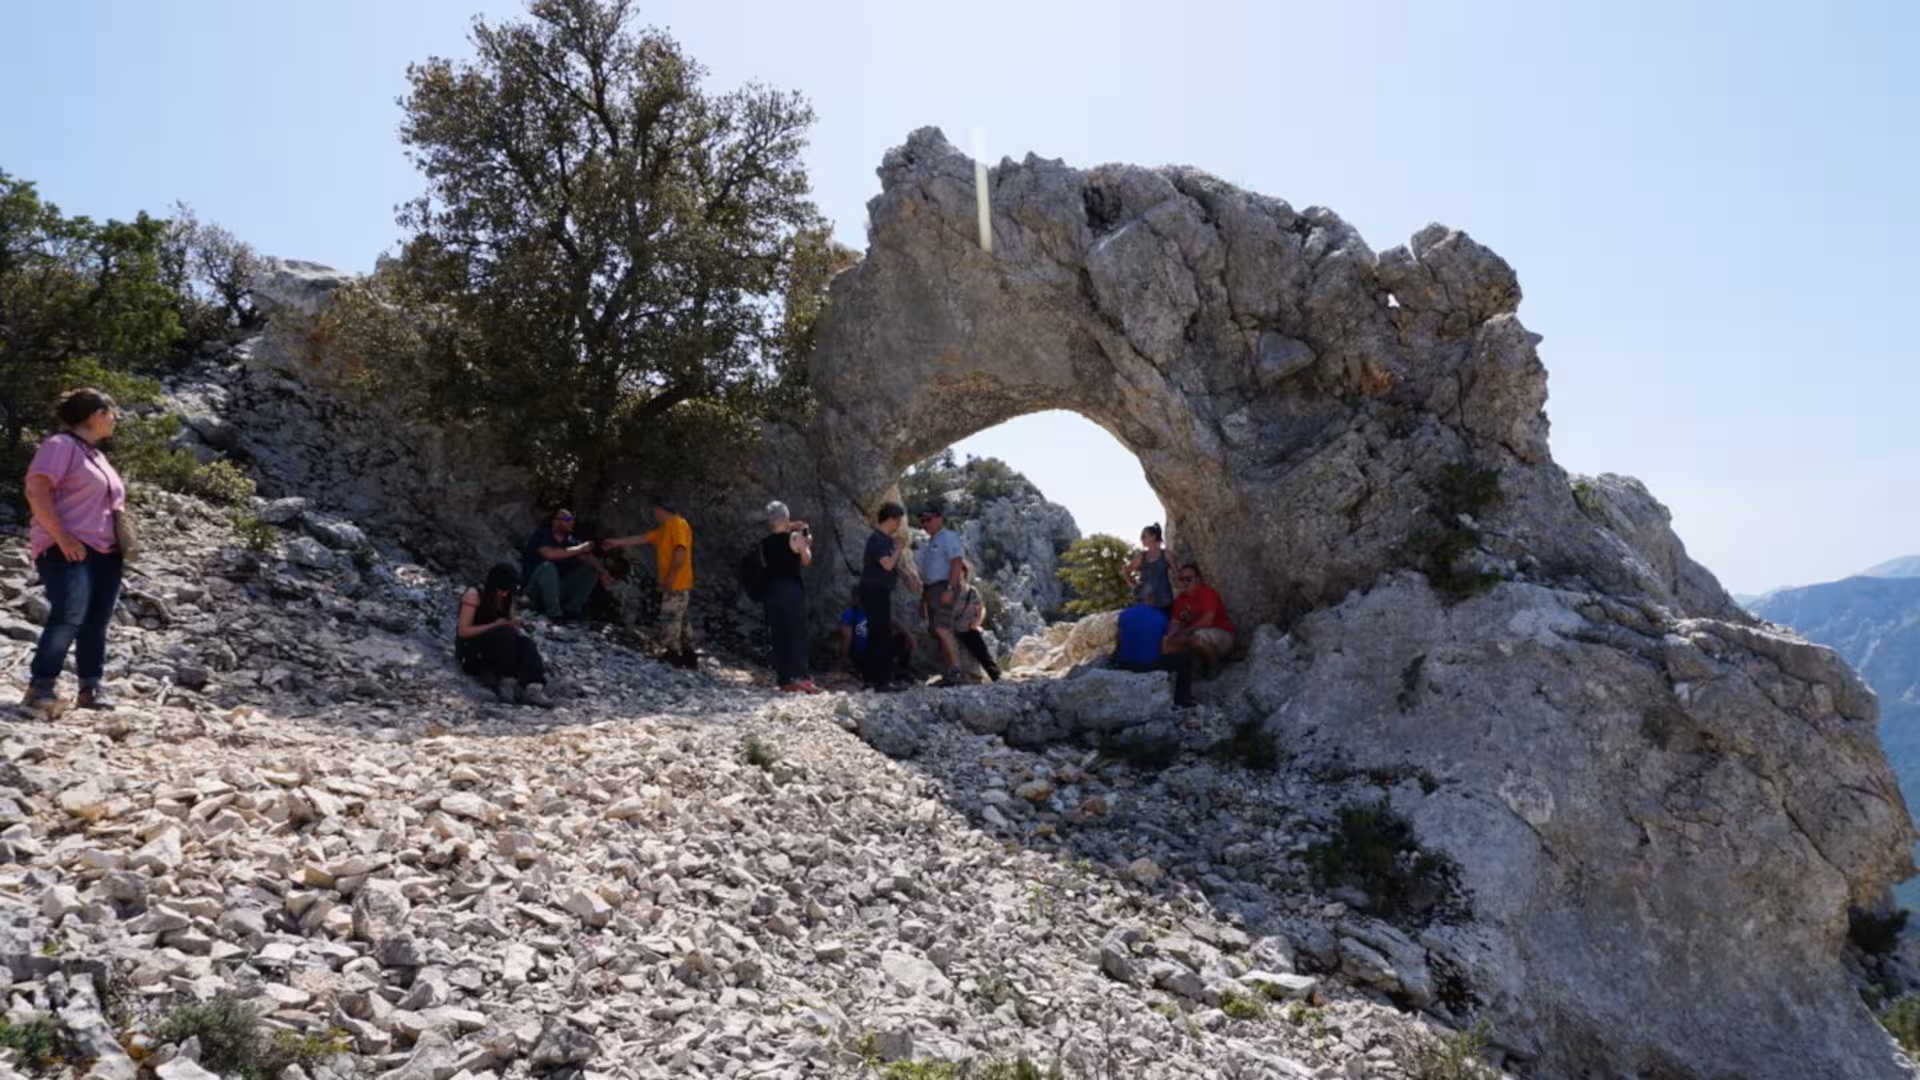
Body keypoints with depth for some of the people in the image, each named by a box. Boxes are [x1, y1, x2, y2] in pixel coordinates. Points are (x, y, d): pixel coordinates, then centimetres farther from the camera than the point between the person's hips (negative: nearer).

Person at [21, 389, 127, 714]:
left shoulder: (96, 455, 24)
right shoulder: (60, 445, -4)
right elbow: (36, 491, -14)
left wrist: (124, 540, 18)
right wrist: (62, 537, -21)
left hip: (106, 553, 9)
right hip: (69, 551, -9)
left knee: (96, 622, 5)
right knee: (68, 617, -19)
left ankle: (92, 687, 8)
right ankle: (41, 687, -14)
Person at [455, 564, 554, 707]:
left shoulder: (506, 598, 8)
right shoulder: (474, 594, -12)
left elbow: (508, 624, 13)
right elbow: (463, 631, -16)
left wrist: (513, 625, -11)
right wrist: (494, 625, -22)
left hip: (495, 647, 6)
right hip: (471, 648, -6)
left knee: (525, 643, -25)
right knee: (504, 633, -34)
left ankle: (534, 688, -47)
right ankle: (507, 683, -39)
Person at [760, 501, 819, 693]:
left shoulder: (765, 543, 5)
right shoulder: (795, 537, -7)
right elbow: (806, 561, 1)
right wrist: (808, 543, 18)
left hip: (772, 589, 4)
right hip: (793, 588, -4)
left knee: (778, 636, 7)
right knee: (798, 633, -3)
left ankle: (784, 679, 7)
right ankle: (801, 676, -14)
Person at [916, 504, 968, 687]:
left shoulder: (948, 537, -6)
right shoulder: (929, 542, 23)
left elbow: (957, 564, -16)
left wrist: (950, 589, -25)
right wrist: (923, 599, 21)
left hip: (944, 589, -9)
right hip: (931, 590, 9)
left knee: (942, 629, -21)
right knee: (939, 633, 5)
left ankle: (956, 670, -25)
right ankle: (949, 675, 4)